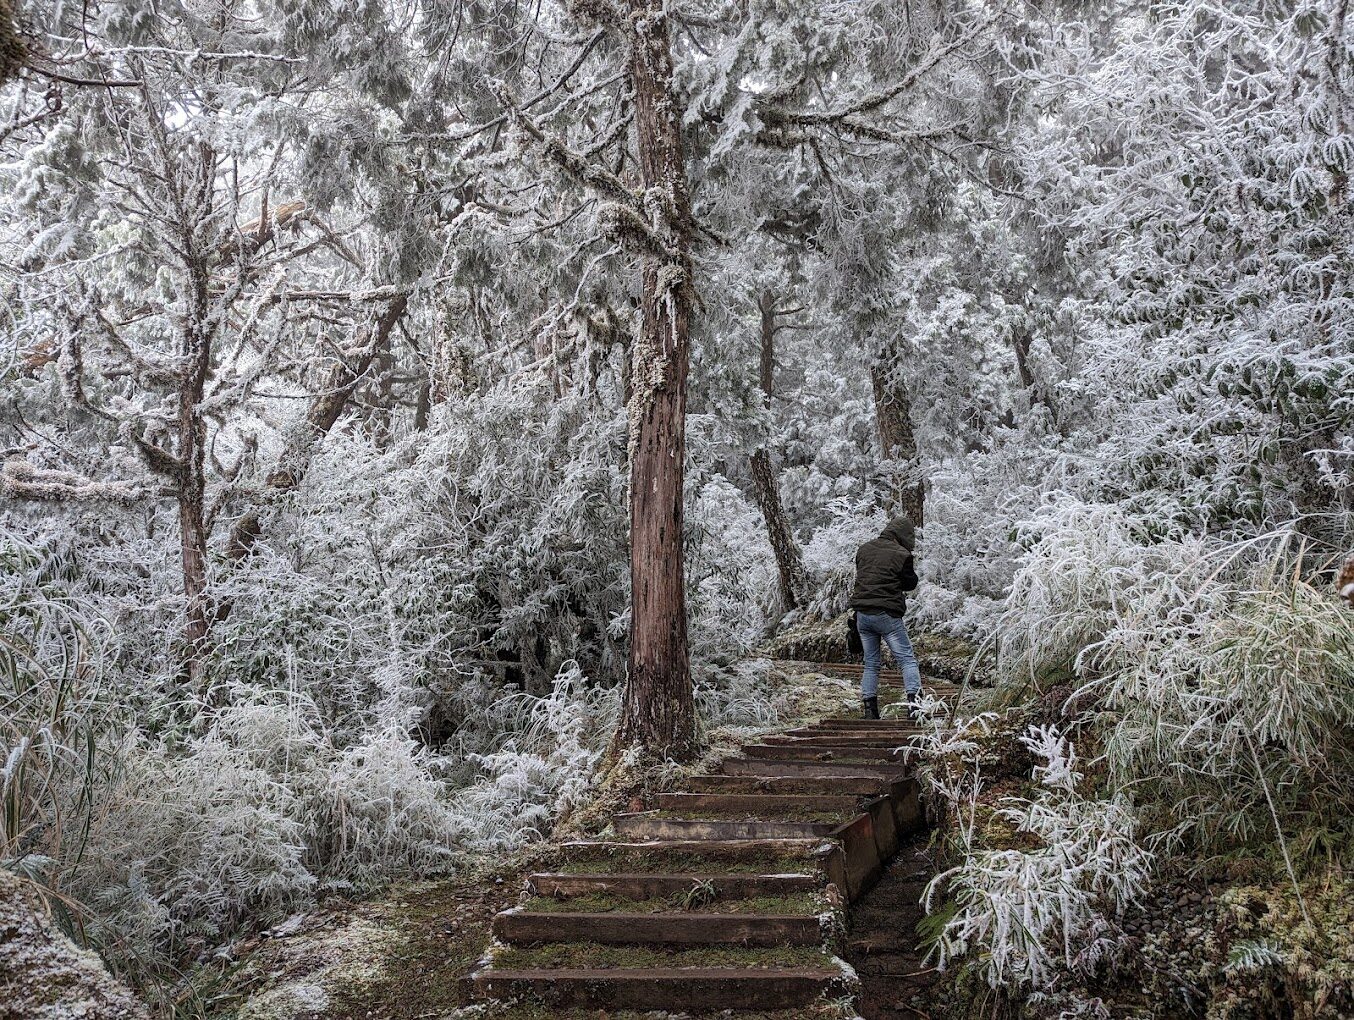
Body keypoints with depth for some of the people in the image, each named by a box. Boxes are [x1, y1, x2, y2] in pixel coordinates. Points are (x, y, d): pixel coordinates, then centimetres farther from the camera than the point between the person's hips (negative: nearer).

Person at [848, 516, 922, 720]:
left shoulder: (864, 549, 10)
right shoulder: (901, 554, -8)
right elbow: (910, 583, 2)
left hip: (862, 613, 6)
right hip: (887, 615, -5)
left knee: (870, 663, 13)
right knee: (907, 659, 0)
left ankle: (870, 709, 10)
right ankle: (914, 702, -13)